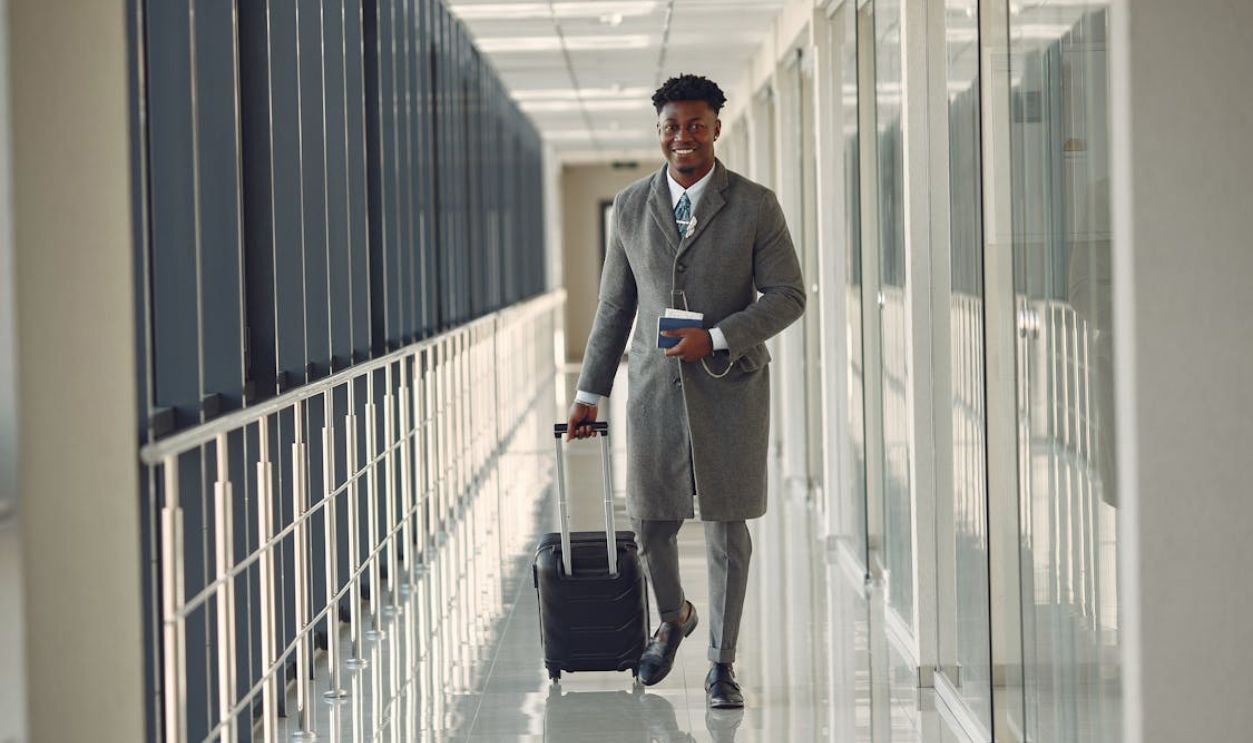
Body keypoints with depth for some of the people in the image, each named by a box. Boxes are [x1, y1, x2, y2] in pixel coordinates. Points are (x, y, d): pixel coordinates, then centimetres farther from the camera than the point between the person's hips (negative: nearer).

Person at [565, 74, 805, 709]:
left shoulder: (754, 205, -3)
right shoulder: (631, 207, 6)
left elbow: (788, 296, -4)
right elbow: (615, 306, 12)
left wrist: (716, 339, -16)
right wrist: (590, 391, 12)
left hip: (729, 386, -2)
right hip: (654, 387, 2)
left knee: (727, 530, 2)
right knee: (650, 524, 7)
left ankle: (721, 665, 15)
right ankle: (673, 619, 37)